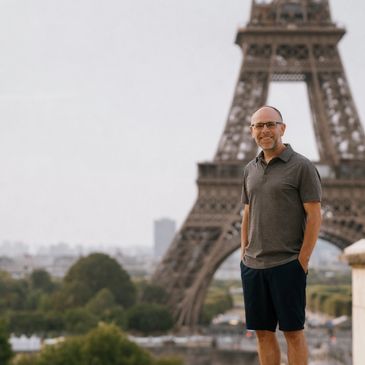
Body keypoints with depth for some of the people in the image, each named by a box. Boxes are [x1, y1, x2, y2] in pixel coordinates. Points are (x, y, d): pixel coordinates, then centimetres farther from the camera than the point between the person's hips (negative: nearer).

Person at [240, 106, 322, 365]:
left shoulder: (302, 166, -5)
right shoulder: (250, 169, 13)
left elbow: (314, 217, -7)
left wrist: (302, 261, -11)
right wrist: (244, 255, 11)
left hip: (287, 265, -5)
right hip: (253, 266, 6)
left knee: (293, 331, 0)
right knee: (263, 332, 9)